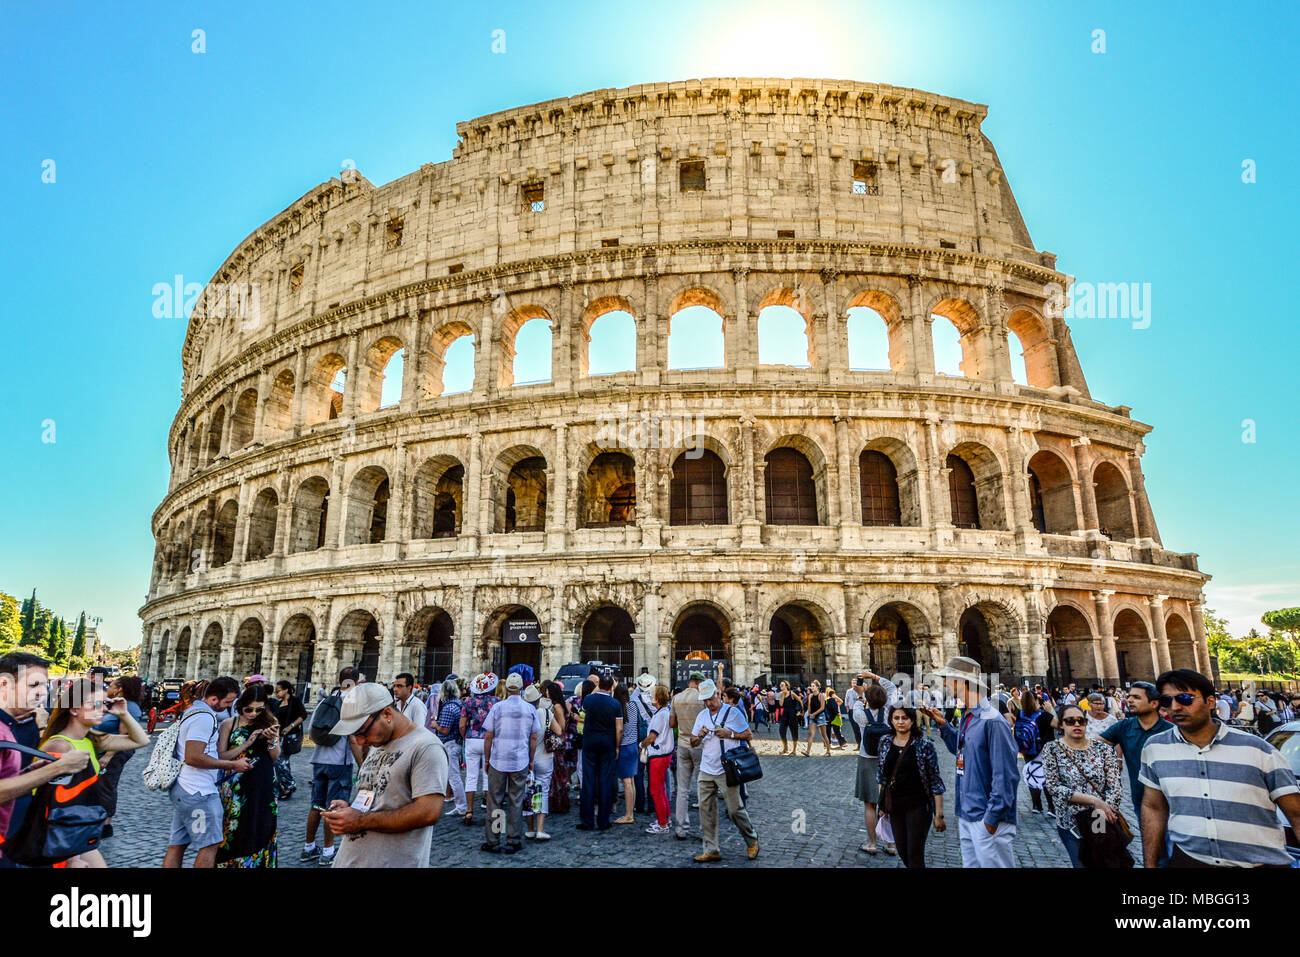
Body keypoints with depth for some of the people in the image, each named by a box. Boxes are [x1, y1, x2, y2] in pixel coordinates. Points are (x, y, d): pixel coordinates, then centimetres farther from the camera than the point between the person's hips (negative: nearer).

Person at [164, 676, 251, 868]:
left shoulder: (193, 709, 15)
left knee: (177, 845, 13)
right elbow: (193, 757, -24)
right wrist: (232, 764, -17)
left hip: (182, 789, 10)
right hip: (199, 792, -10)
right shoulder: (205, 717, -19)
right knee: (209, 846, -3)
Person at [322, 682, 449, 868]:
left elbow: (429, 813, -24)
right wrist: (349, 807, 0)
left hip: (394, 861, -7)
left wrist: (362, 821, -20)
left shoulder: (426, 747, -16)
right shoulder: (376, 745, 13)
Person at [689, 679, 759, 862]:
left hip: (727, 770, -5)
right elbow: (693, 743, 16)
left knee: (735, 809, -1)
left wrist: (729, 734, -15)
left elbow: (749, 735, -2)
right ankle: (711, 850, 13)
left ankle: (752, 840, 22)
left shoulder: (732, 712, -3)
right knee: (706, 808, 3)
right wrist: (699, 736, -6)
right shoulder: (701, 715, 13)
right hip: (706, 770, 5)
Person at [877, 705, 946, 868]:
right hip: (895, 806, 4)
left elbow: (935, 781, -10)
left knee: (915, 854, -2)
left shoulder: (924, 744, -12)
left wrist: (939, 815, -11)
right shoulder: (885, 741, 1)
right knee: (902, 851, 13)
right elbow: (881, 774, 11)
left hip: (918, 806, -4)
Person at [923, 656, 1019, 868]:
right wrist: (944, 725, 10)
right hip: (966, 817, 9)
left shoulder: (992, 721, -20)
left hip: (987, 820, -9)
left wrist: (993, 817, -19)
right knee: (970, 863, 18)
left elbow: (1006, 775, -20)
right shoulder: (967, 717, 8)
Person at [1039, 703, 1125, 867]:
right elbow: (1053, 787, -10)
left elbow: (1115, 786, -3)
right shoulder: (1052, 749, -3)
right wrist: (1094, 800, -17)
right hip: (1071, 824, -2)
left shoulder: (1103, 748, 3)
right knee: (1082, 863, 2)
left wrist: (1102, 811, -19)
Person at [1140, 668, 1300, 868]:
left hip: (1262, 862, -1)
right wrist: (1150, 864, 6)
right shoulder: (1155, 747, 0)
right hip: (1188, 859, 1)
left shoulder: (1258, 750, -6)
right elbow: (1153, 808, 7)